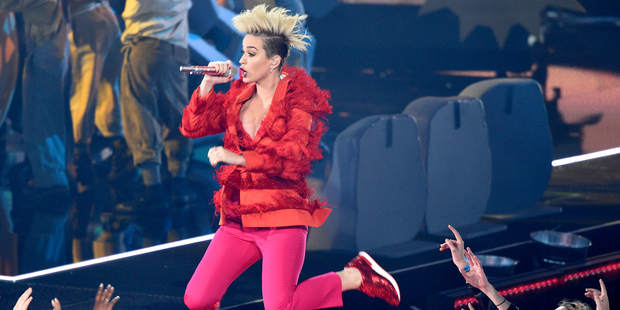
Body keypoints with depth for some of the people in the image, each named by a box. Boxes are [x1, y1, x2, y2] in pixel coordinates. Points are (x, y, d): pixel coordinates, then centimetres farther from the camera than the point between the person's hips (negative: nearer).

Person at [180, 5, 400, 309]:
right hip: (238, 218, 5)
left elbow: (294, 157, -16)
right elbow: (192, 127, 10)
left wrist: (238, 158, -22)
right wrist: (207, 84, -3)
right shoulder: (238, 97, 12)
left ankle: (356, 276, 5)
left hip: (281, 218, -5)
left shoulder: (297, 99, -4)